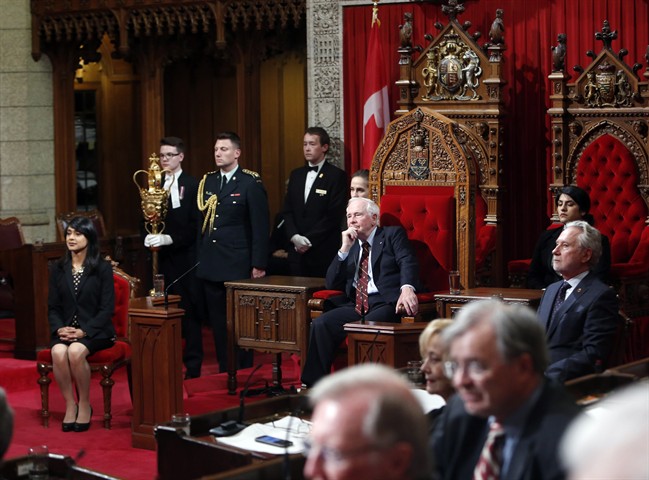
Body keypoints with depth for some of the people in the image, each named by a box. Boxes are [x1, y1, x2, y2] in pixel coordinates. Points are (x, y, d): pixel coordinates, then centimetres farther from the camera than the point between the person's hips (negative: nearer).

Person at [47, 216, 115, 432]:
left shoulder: (102, 268, 1)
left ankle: (85, 405, -15)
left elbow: (107, 308, -4)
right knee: (58, 352, -31)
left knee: (76, 351, -34)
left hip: (95, 331, -3)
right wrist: (59, 328, -10)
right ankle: (70, 405, -16)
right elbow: (53, 307, 11)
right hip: (66, 331, 3)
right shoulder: (58, 269, 12)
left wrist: (84, 331, -16)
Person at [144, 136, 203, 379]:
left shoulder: (192, 185, -3)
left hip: (185, 256, -4)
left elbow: (195, 225, -9)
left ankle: (193, 365, 5)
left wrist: (169, 238, -18)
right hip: (162, 258, 4)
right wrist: (148, 237, -7)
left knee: (189, 311, -1)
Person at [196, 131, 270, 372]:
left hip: (238, 265, -5)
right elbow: (201, 223, 13)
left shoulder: (251, 184, -5)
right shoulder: (207, 182, 12)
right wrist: (199, 258, 7)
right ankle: (224, 372, 16)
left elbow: (261, 226, -7)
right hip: (210, 266, 5)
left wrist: (259, 264, -11)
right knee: (218, 322, 9)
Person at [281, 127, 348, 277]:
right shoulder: (296, 175, 15)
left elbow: (334, 214, -10)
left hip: (324, 252, -5)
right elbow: (287, 210, 12)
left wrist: (309, 240, -12)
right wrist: (294, 237, -5)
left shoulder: (337, 176, -3)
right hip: (297, 251, 5)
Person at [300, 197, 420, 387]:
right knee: (320, 324, -19)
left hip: (386, 303, -5)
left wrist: (407, 288, -31)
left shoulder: (393, 235, 9)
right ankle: (315, 385, -16)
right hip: (357, 306, 5)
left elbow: (408, 263, -9)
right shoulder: (350, 245, 23)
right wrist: (344, 249, 4)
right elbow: (332, 284, 15)